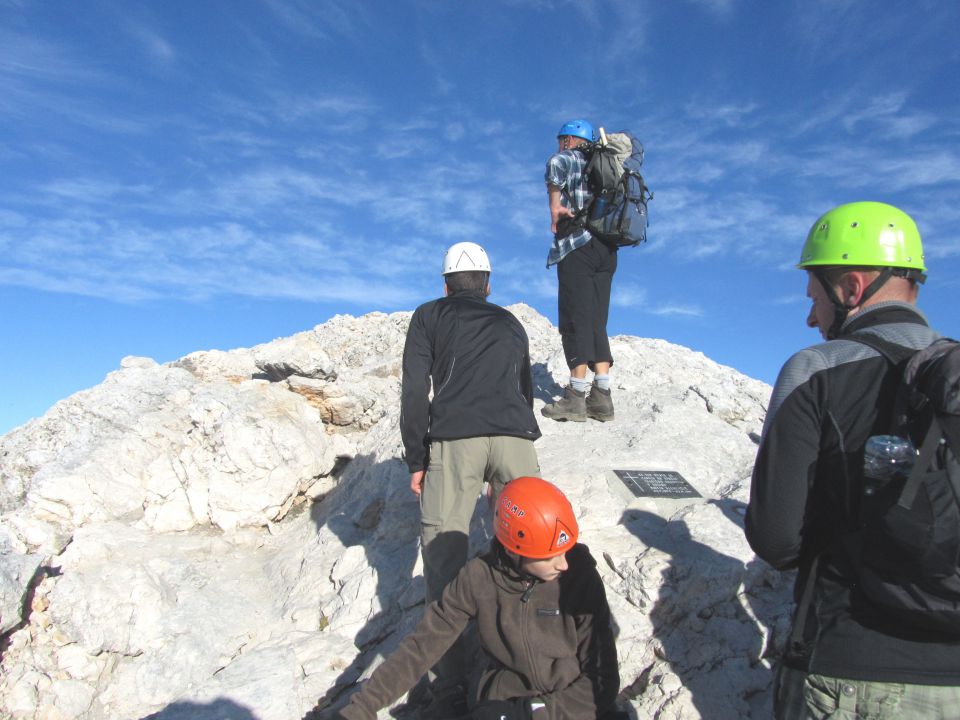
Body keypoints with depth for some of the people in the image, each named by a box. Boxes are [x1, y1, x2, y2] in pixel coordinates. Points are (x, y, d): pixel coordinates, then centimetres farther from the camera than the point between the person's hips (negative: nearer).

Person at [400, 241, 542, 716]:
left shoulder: (429, 316, 19)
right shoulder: (511, 324, 29)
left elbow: (414, 390, 6)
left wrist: (416, 460, 9)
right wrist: (504, 471, 37)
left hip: (453, 438, -3)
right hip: (516, 437, 3)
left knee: (444, 554, 2)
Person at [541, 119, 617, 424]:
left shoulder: (570, 157, 4)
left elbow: (555, 166, -20)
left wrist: (555, 206, -12)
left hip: (578, 244, -7)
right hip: (607, 248, 7)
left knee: (575, 319, -9)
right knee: (596, 321, 5)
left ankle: (576, 397, -13)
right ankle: (601, 397, -1)